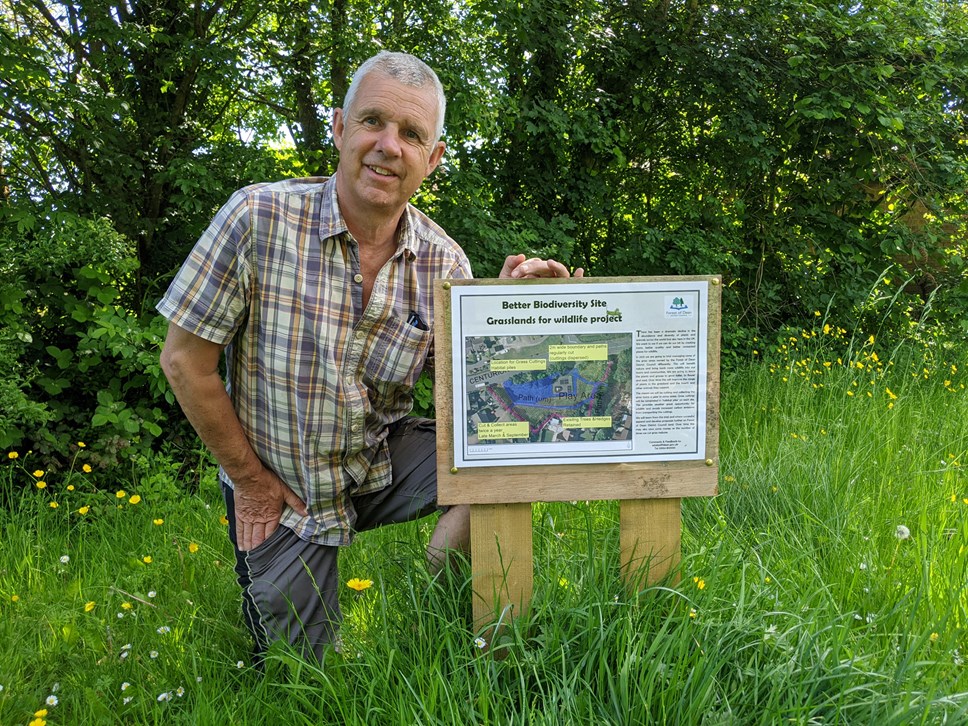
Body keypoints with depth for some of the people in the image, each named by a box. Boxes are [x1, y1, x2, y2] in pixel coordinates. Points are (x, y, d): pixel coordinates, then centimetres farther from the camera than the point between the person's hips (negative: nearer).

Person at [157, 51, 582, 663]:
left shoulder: (445, 263, -10)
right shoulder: (259, 217, -21)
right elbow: (186, 360, -14)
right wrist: (250, 478, -8)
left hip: (383, 465, 3)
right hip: (280, 488, -2)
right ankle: (268, 579, 39)